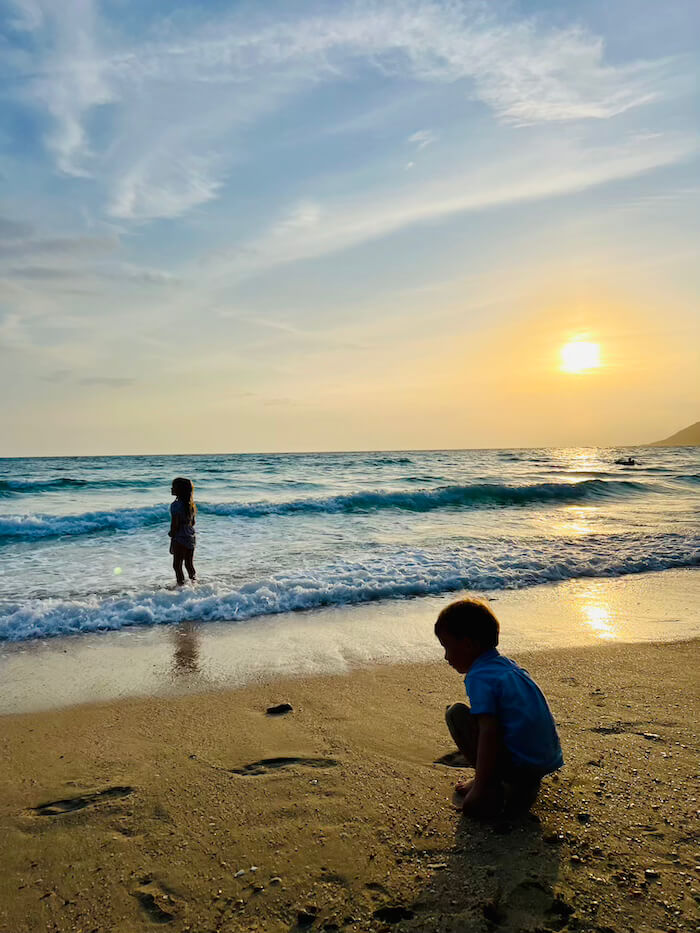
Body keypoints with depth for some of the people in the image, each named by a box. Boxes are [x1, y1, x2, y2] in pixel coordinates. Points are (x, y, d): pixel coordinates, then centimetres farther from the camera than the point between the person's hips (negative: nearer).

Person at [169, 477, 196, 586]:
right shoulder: (190, 504, 6)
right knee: (189, 564, 18)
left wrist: (172, 543, -7)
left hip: (180, 540, -7)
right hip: (191, 538, 7)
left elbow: (174, 525, -17)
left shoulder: (176, 505, -17)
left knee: (177, 565, 4)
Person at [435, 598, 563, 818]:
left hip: (519, 764, -9)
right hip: (549, 761, 9)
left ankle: (490, 791, -3)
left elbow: (489, 733, -21)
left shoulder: (479, 678, -13)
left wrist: (480, 788, -18)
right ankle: (524, 786, 17)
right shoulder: (507, 664, 14)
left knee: (455, 713, -4)